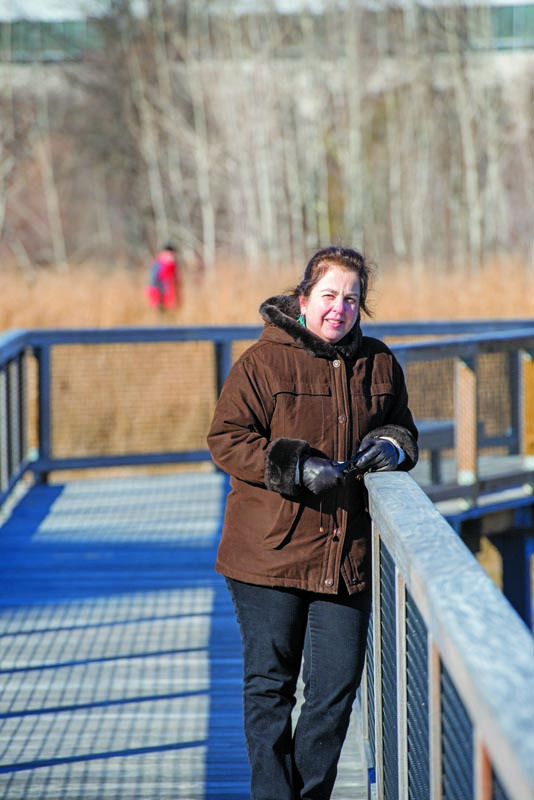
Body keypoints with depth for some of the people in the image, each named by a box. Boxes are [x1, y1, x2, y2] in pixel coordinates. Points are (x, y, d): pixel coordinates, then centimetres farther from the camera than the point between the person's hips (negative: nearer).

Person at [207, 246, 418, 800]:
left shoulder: (378, 365, 10)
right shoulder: (263, 361, -5)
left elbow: (403, 429, 21)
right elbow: (227, 439, -8)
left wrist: (392, 446, -3)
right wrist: (295, 467, -20)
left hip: (346, 556, 4)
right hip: (268, 555, -4)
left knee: (337, 688, 4)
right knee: (269, 685, 3)